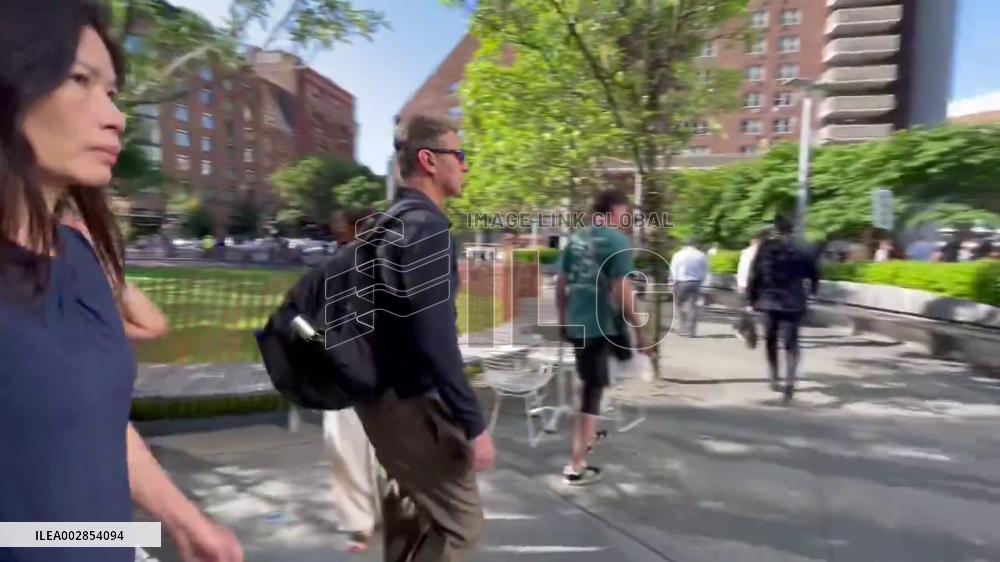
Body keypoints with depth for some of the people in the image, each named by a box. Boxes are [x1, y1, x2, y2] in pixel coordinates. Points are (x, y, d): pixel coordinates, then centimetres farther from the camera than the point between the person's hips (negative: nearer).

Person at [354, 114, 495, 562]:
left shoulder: (394, 220, 11)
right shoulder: (426, 224, -19)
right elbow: (435, 336, -26)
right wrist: (473, 423, -22)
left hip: (386, 391, 10)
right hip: (410, 399, -10)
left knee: (411, 516, 23)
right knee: (460, 524, 1)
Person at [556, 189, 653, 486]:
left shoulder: (575, 238, 7)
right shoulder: (617, 240, -13)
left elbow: (561, 283, 11)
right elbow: (621, 291, -19)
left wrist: (563, 316, 22)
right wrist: (639, 329, -11)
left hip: (575, 323, 7)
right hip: (602, 325, -7)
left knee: (588, 383, 25)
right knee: (593, 389, 3)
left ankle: (586, 436, 43)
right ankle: (576, 466, 10)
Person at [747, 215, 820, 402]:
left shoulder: (764, 248, -2)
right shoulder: (802, 250, 1)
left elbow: (754, 275, -5)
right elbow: (814, 274, 6)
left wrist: (752, 298, 3)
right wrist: (812, 289, 26)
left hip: (768, 300, 0)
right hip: (793, 302, 0)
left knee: (771, 341, 16)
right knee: (791, 342, 2)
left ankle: (774, 379, 21)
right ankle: (790, 380, -17)